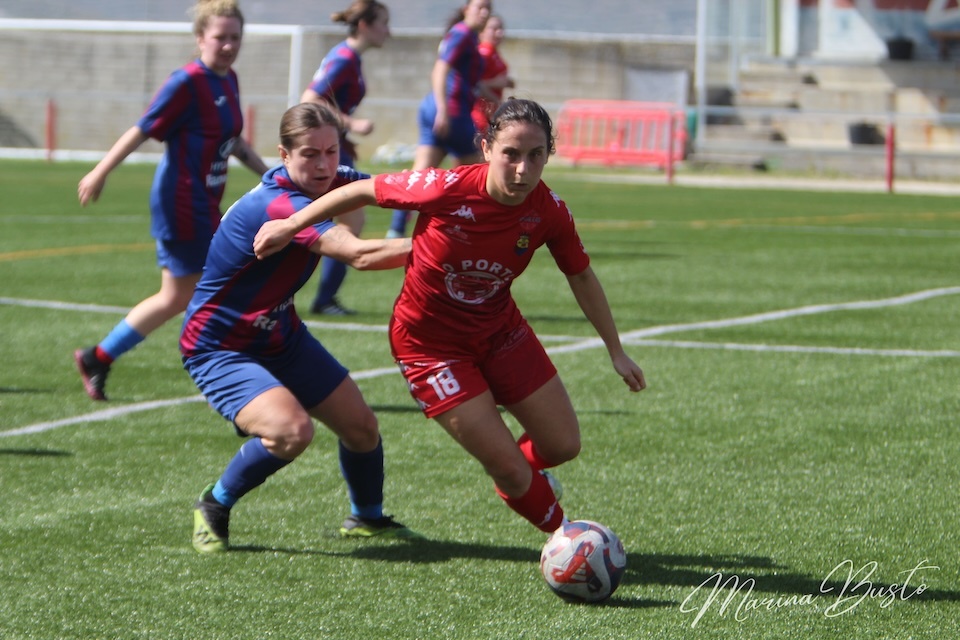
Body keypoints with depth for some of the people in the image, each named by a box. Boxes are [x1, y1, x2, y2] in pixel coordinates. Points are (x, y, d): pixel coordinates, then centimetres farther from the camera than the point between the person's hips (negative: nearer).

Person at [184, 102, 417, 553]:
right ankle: (213, 508, -4)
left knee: (361, 426, 8)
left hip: (281, 337, 9)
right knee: (291, 430, -30)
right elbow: (359, 255, -42)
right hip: (218, 349, -9)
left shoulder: (334, 181, -7)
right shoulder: (278, 205, -33)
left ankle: (367, 518, 36)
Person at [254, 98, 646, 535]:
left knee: (563, 445, 6)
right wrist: (291, 226, -7)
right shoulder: (448, 189, -30)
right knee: (509, 467, -8)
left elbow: (581, 276, 1)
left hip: (500, 331, 5)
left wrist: (616, 351, 7)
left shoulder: (549, 212, -17)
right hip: (431, 345, -5)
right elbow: (365, 190, -15)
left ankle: (522, 475, 41)